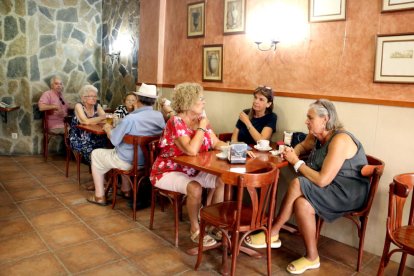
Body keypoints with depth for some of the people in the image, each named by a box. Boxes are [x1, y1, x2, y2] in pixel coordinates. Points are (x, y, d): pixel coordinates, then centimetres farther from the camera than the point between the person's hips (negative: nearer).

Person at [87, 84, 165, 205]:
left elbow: (114, 140, -16)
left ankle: (99, 196, 23)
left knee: (95, 154, 18)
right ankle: (126, 189, 41)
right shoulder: (160, 116, -7)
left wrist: (108, 129, 4)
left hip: (129, 162, -6)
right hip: (149, 160, 7)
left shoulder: (130, 118, -25)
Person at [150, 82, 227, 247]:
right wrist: (202, 128, -23)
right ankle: (195, 230, -7)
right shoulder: (176, 122, -23)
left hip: (191, 171, 8)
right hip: (168, 171, -7)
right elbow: (191, 150, -35)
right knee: (195, 188, -32)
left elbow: (217, 143, 1)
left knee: (221, 180, -6)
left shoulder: (200, 120, 1)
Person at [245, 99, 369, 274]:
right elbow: (302, 146, 24)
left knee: (297, 185, -26)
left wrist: (297, 163, -17)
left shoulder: (339, 141, -24)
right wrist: (293, 153, 0)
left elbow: (322, 180, -29)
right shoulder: (316, 136, 1)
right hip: (332, 187, 8)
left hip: (349, 192, -8)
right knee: (301, 203, -21)